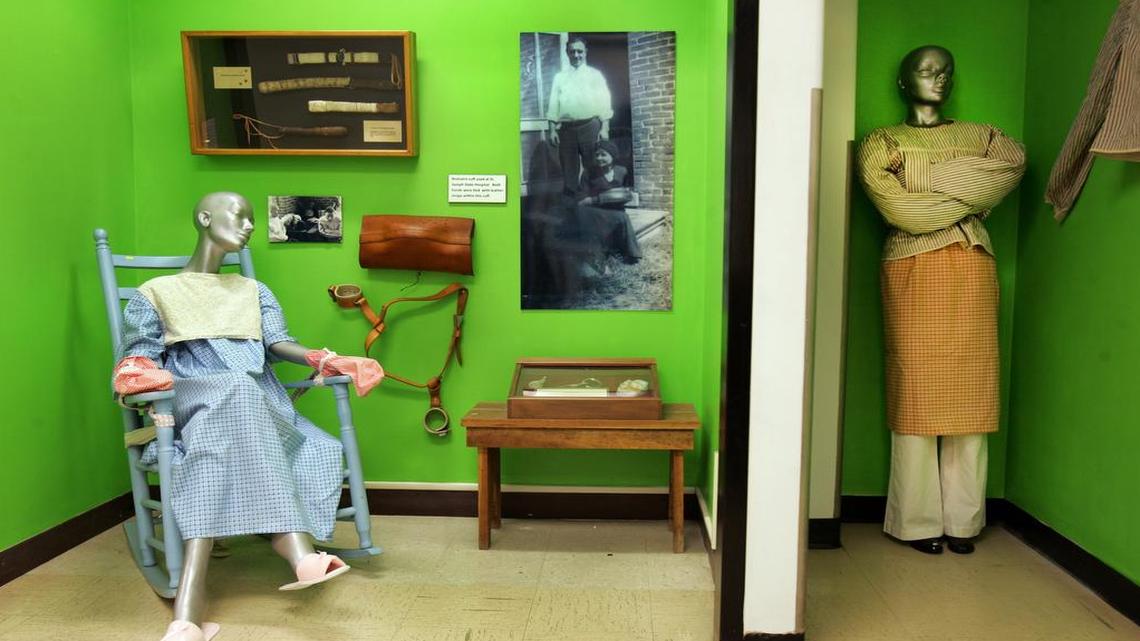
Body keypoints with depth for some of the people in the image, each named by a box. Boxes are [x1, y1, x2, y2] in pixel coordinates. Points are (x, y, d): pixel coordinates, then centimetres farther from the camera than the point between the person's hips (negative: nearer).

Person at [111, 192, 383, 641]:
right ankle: (301, 555, -51)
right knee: (234, 396, -38)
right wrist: (141, 376, -16)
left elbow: (278, 343, 11)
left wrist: (319, 359, -9)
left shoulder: (253, 291, 29)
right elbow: (139, 359, 9)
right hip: (190, 402, -3)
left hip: (261, 406, 3)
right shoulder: (155, 294, 20)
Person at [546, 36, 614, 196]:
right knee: (569, 169, 4)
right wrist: (552, 129, 0)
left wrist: (605, 128, -8)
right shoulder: (559, 77, 16)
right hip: (566, 127, 2)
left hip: (590, 126, -2)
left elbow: (604, 103, 2)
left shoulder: (595, 75, 10)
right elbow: (553, 104, 11)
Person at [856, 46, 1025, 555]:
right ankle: (918, 522, 3)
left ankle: (962, 521, 8)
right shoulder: (881, 144, 9)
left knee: (969, 390, 0)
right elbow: (897, 209, -7)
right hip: (913, 271, -3)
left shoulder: (978, 136, 20)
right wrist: (967, 197, 0)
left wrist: (923, 172, -8)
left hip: (971, 271, 3)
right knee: (916, 390, -5)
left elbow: (1016, 160, -3)